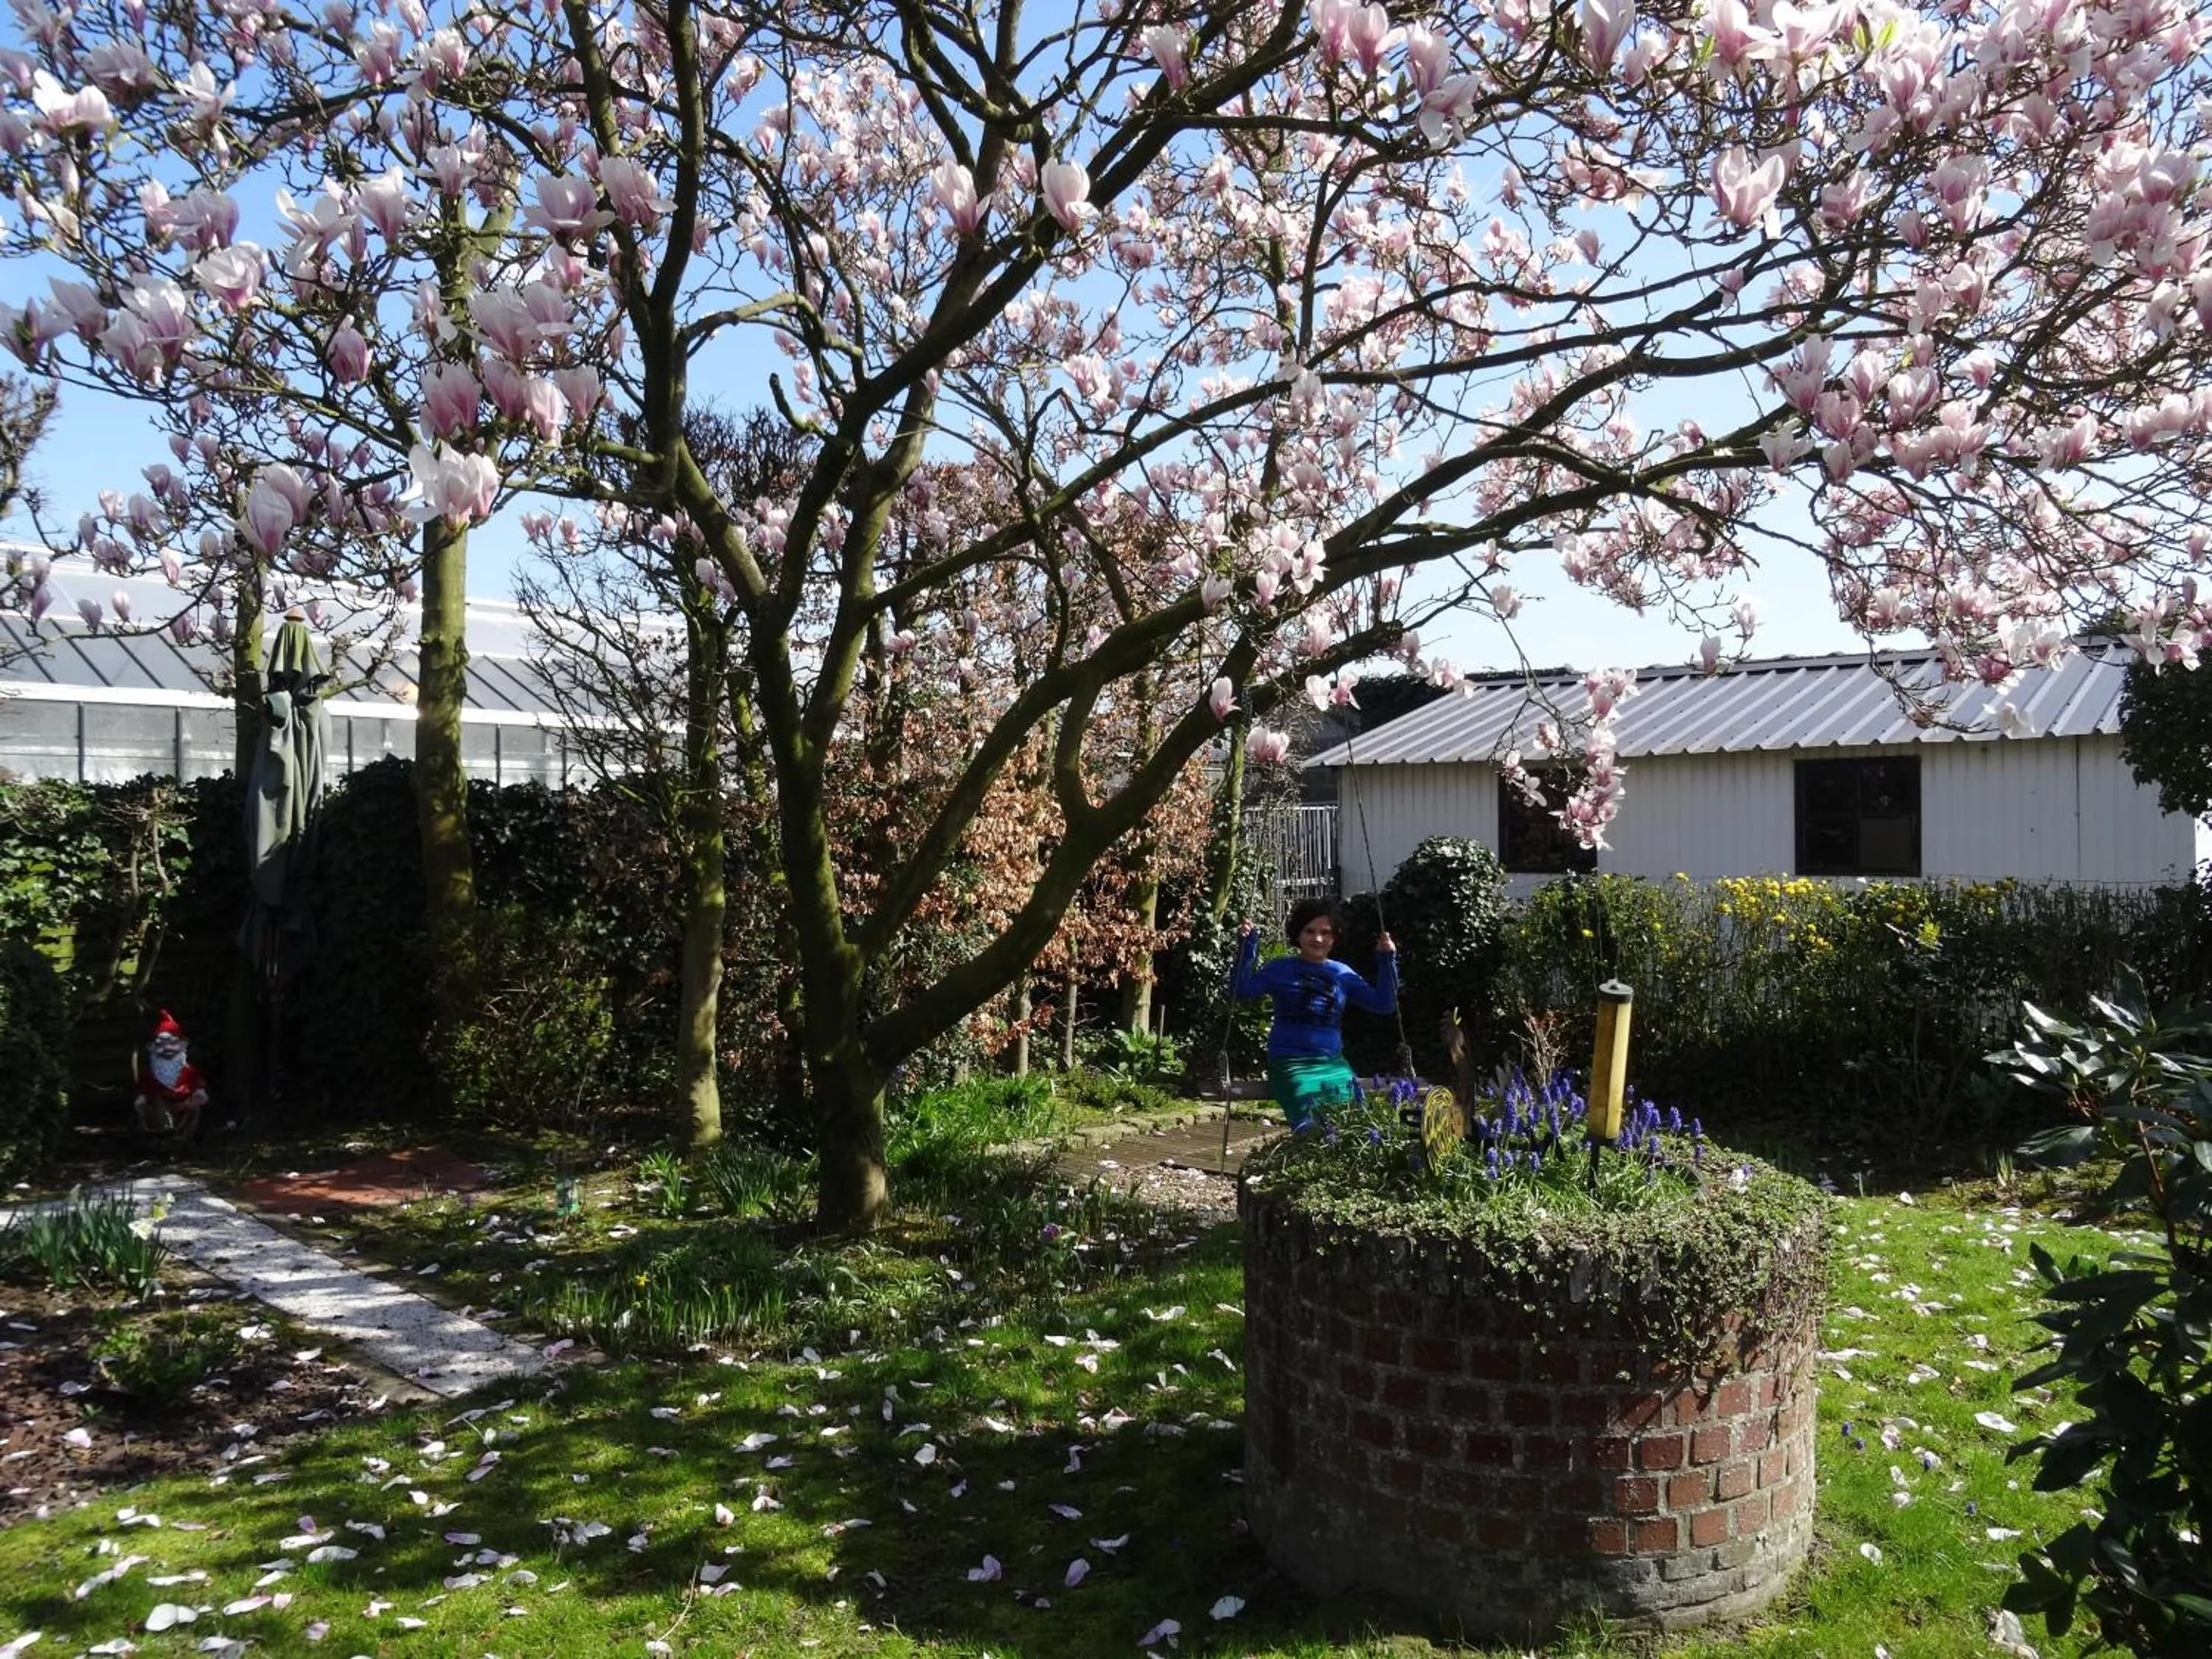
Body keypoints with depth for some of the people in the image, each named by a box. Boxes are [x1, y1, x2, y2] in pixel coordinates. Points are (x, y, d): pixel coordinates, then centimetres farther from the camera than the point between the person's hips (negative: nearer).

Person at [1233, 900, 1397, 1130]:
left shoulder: (1342, 974, 15)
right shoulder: (1281, 969, 7)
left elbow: (1384, 1004, 14)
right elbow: (1240, 990, -5)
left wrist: (1386, 960, 6)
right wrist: (1247, 946, -13)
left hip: (1332, 1063, 3)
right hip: (1289, 1062, -3)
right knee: (1310, 1125, -29)